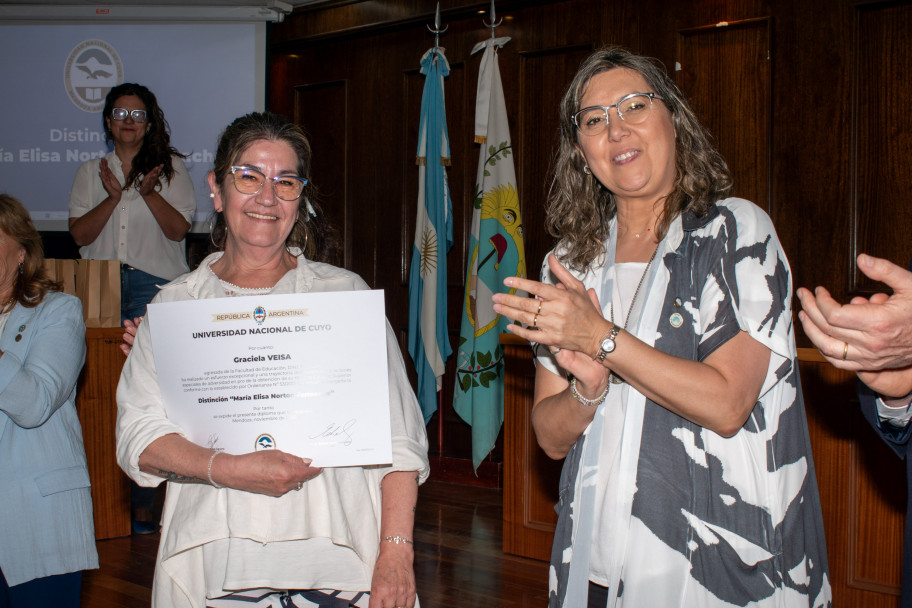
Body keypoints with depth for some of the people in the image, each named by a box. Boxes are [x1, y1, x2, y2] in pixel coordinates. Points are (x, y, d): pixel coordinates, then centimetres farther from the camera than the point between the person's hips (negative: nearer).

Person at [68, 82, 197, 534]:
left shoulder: (171, 168, 11)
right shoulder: (90, 172, 18)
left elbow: (178, 229, 2)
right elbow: (80, 233, 7)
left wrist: (149, 193, -11)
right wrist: (114, 196, -6)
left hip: (155, 288, -3)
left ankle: (143, 502, -6)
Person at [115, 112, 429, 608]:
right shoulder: (175, 305, 9)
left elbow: (399, 435, 1)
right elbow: (139, 437, 1)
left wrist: (396, 551, -8)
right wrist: (227, 469, -16)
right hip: (216, 564, 1)